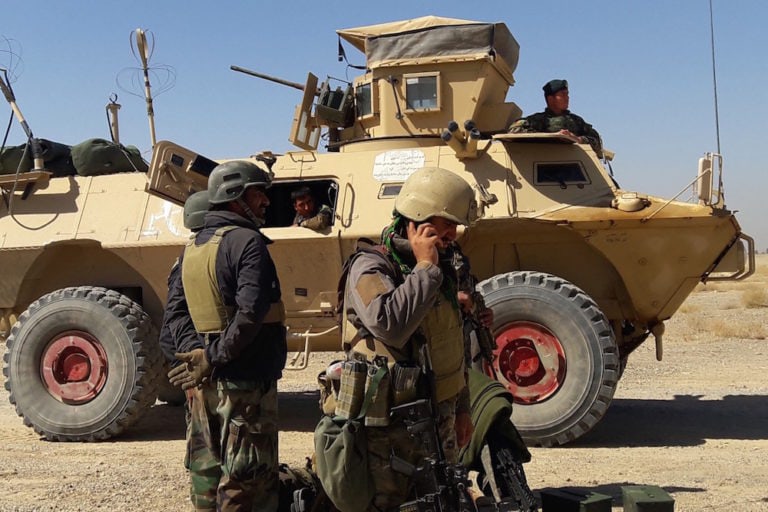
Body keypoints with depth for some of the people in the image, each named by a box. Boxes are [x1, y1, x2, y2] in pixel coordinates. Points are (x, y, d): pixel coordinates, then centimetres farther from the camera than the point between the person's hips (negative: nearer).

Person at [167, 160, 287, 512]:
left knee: (207, 473, 17)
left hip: (203, 383, 8)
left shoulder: (190, 249, 11)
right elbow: (251, 313, -25)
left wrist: (201, 355, 10)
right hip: (245, 381, -8)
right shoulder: (247, 242, -14)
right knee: (247, 482, 1)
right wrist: (213, 358, -19)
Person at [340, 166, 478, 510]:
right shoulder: (370, 268, -14)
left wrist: (462, 408, 21)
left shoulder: (441, 269, 10)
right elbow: (389, 325, -35)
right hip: (389, 428, -7)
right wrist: (425, 268, -23)